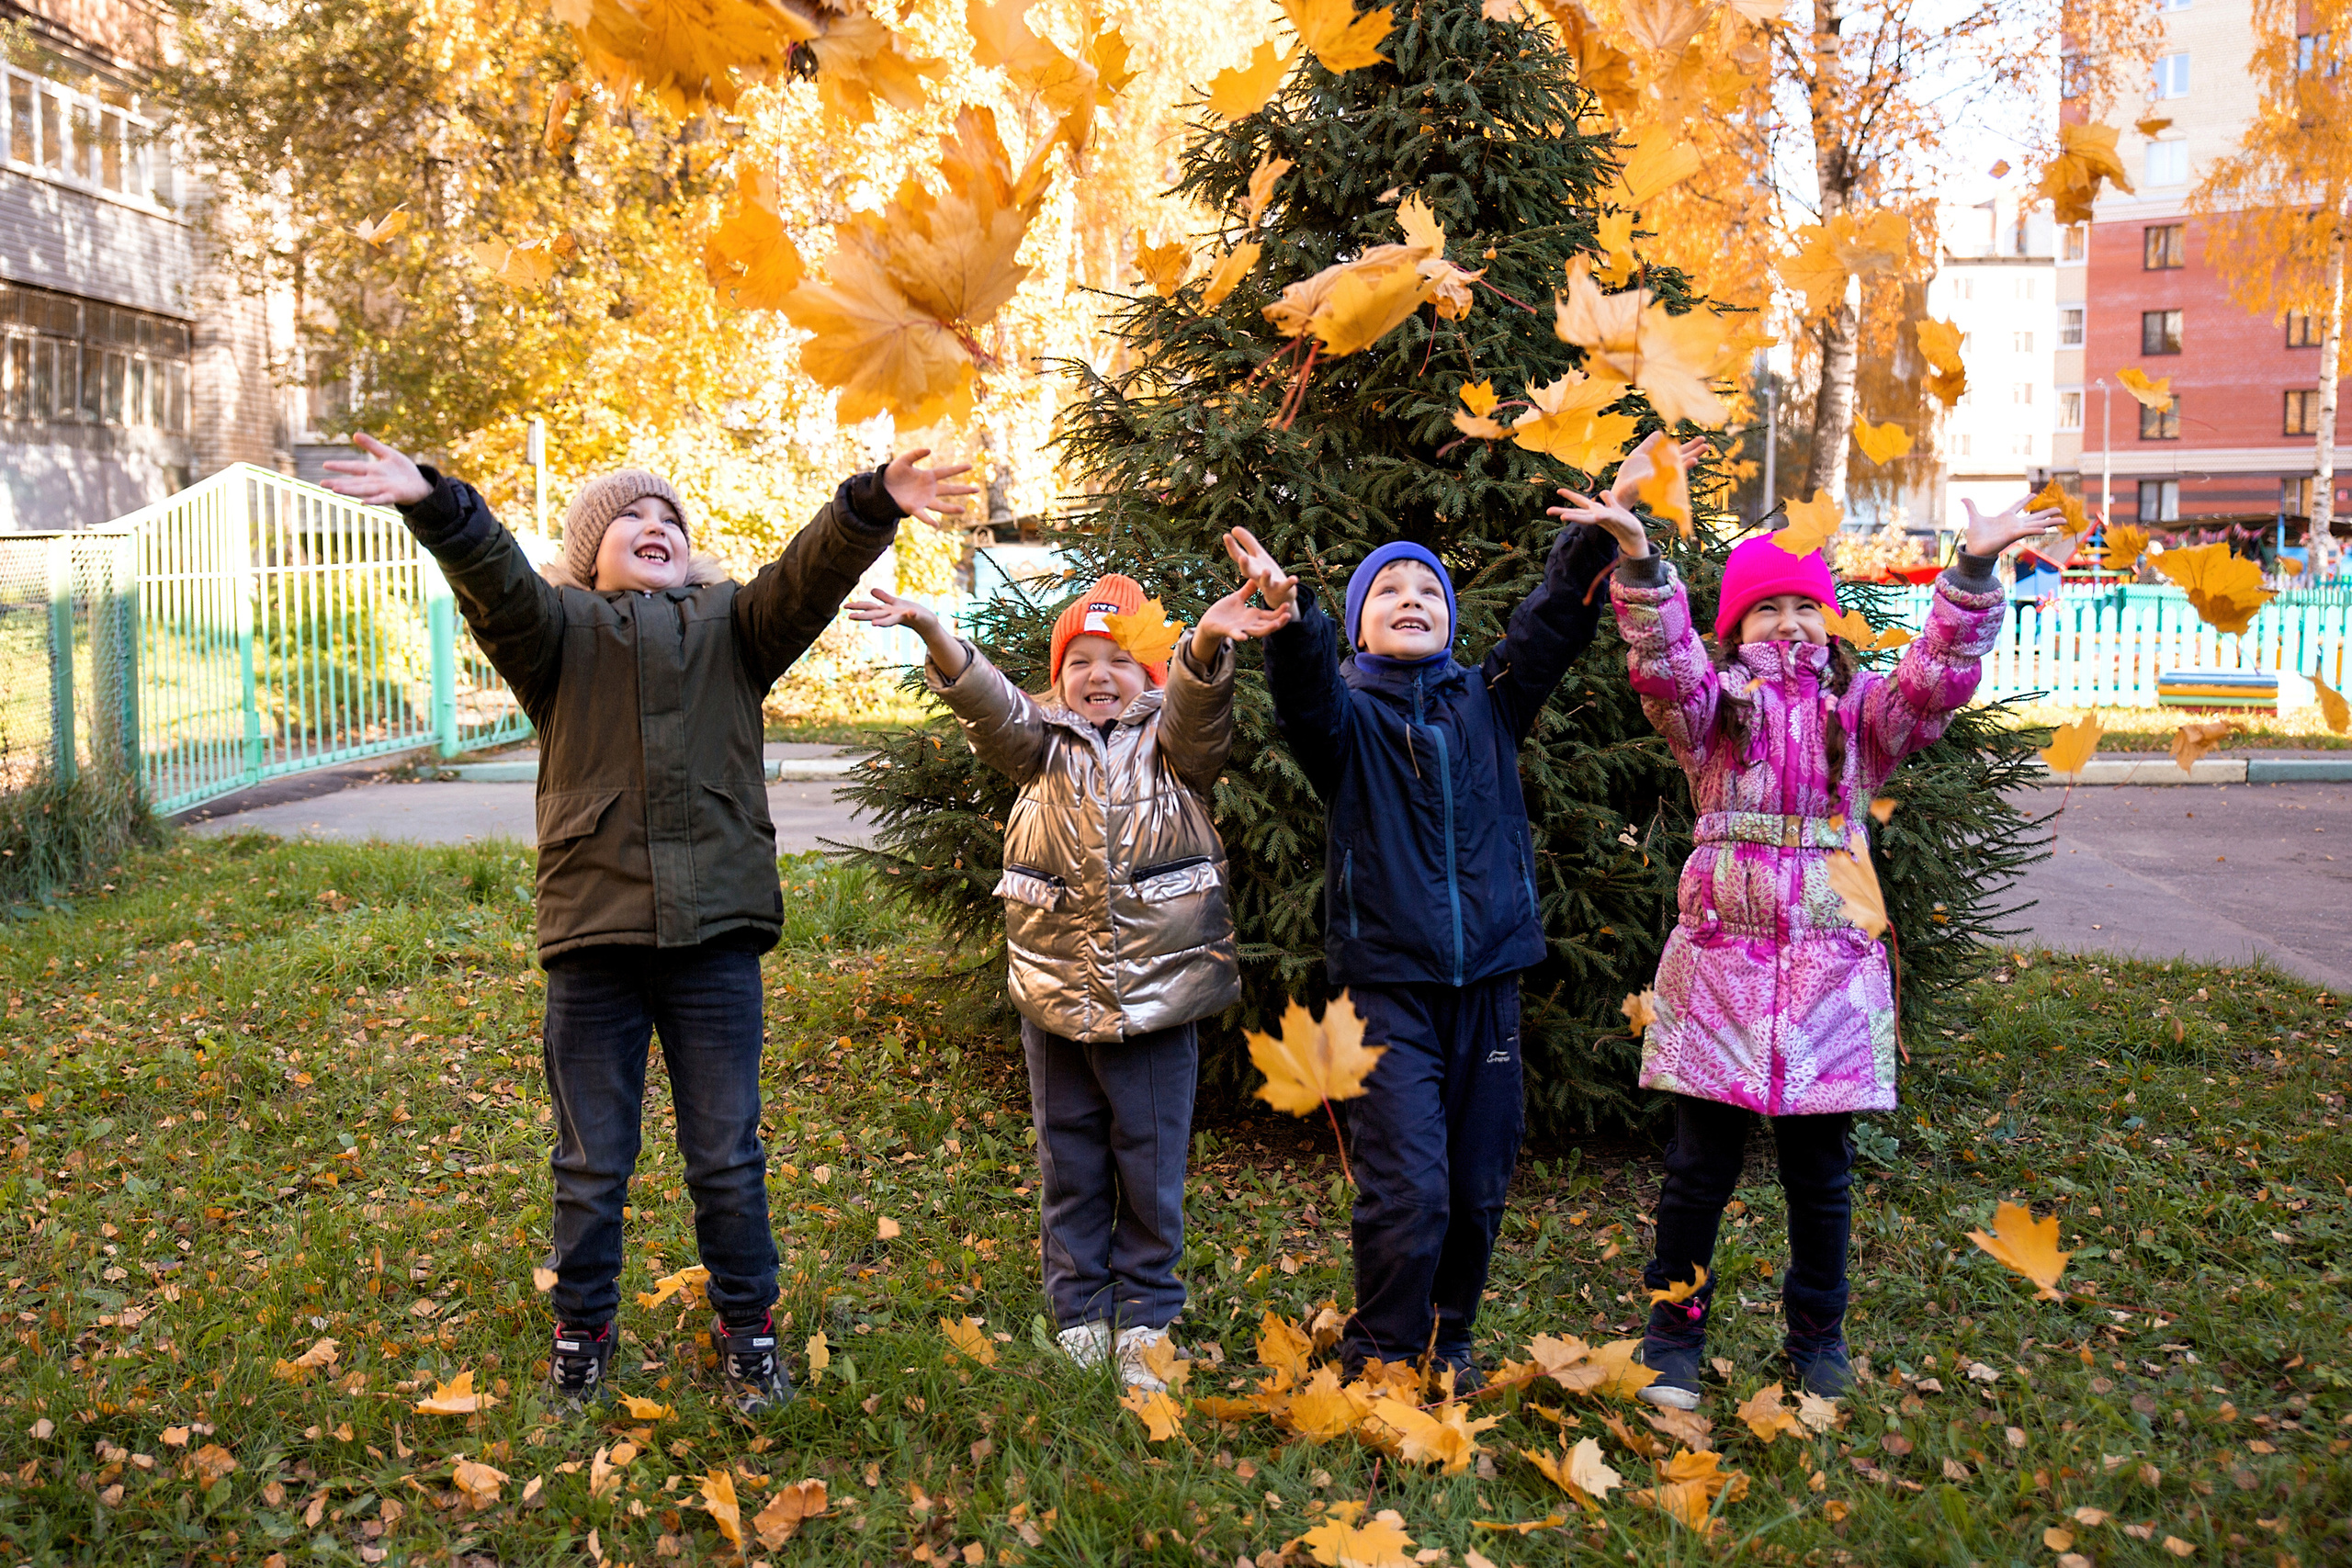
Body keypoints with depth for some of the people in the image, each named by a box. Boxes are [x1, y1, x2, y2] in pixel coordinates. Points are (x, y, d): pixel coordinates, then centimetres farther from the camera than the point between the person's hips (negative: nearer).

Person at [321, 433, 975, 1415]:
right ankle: (581, 1334, 31)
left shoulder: (730, 625, 9)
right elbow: (495, 579, -15)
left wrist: (872, 507, -27)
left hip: (716, 932, 1)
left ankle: (747, 1332, 27)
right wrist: (433, 506, -35)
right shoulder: (561, 628, 5)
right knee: (592, 1162, 13)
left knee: (728, 1157, 11)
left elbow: (810, 577, -8)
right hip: (594, 931, -1)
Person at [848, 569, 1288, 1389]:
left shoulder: (1172, 743, 2)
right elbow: (987, 702, -12)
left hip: (1159, 997, -2)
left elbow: (1195, 702, -20)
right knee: (1069, 1169, 13)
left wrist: (1207, 643, -44)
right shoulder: (1042, 745, 7)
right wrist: (930, 630, -31)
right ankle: (1080, 1319, 28)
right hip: (1054, 999, 2)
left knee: (1151, 1173, 8)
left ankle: (1146, 1321, 24)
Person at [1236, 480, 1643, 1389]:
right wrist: (1291, 622, -42)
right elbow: (1305, 697, -22)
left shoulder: (1487, 703, 10)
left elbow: (1551, 625, -2)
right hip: (1388, 982, -3)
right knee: (1407, 1188, -9)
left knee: (1479, 1187, 11)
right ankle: (1378, 1356, 11)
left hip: (1486, 979, 4)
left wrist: (1597, 540, -17)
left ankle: (1448, 1342, 32)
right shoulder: (1347, 715, 1)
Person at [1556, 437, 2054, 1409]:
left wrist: (1973, 572, -25)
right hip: (1720, 961, -1)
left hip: (1831, 972, 2)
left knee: (1820, 1175, 12)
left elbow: (1937, 680, -11)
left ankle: (1817, 1339, 31)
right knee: (1699, 1171, 5)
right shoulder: (1710, 707, 3)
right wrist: (1637, 555, -32)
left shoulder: (1862, 711, 7)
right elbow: (1662, 666, -17)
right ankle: (1673, 1340, 21)